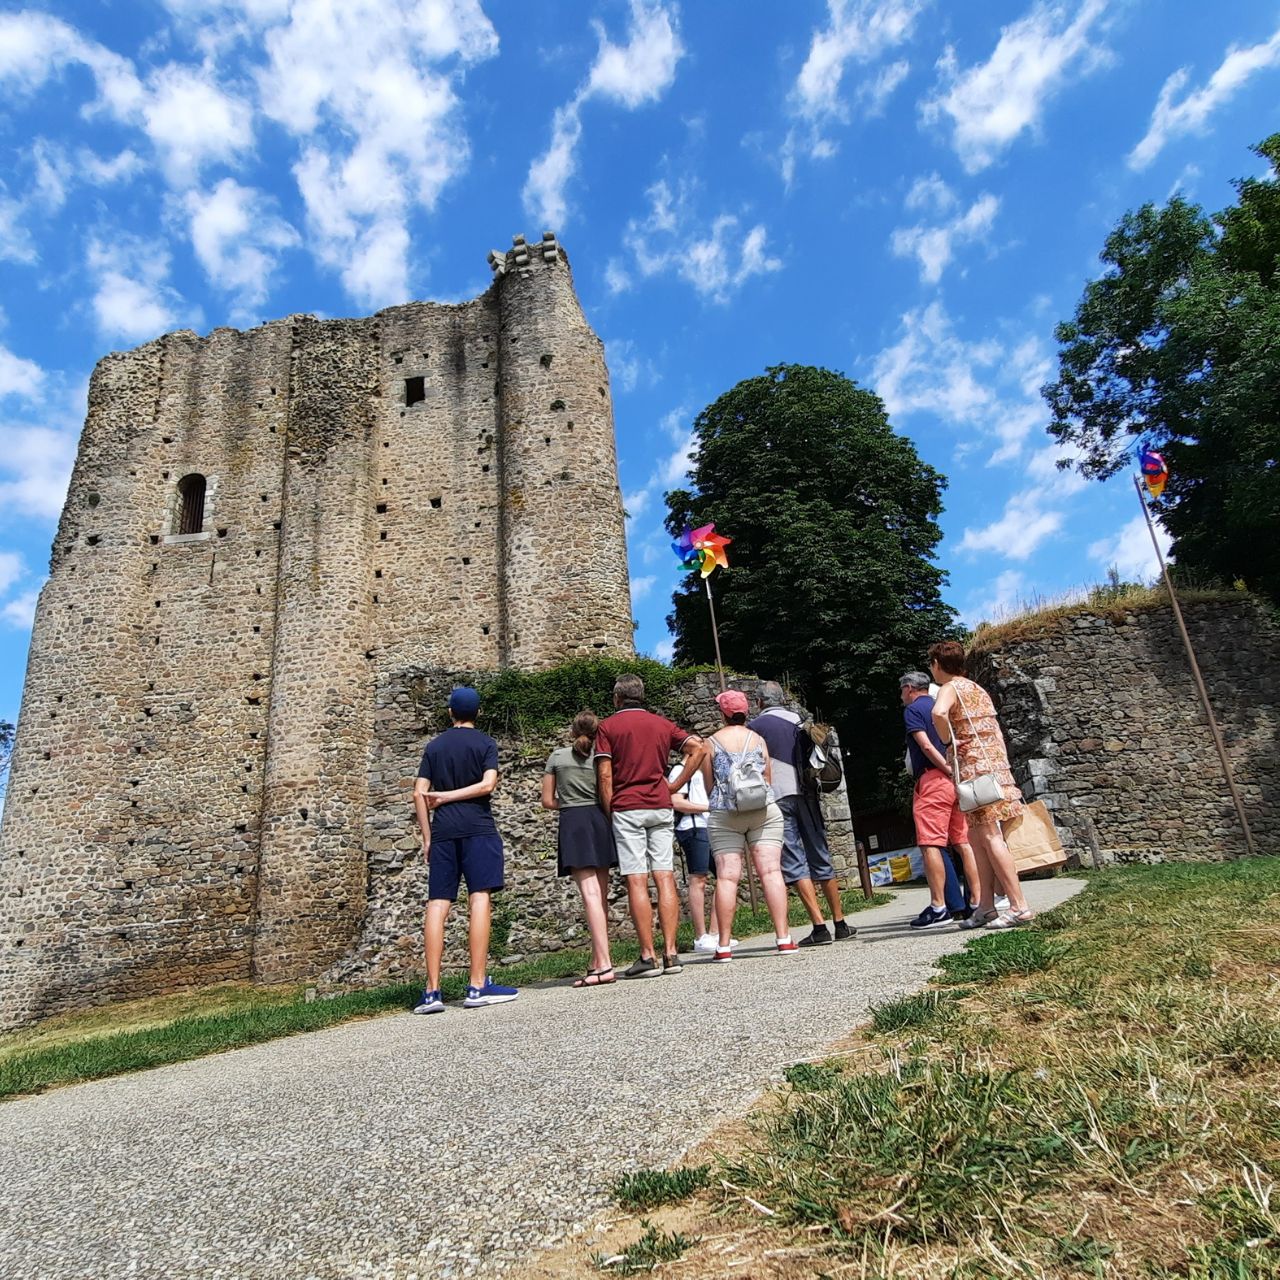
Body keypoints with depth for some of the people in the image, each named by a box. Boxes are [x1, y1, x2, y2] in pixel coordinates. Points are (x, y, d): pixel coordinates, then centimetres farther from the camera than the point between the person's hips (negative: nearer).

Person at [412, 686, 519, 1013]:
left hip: (442, 831, 4)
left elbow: (419, 794, 7)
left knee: (437, 905, 2)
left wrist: (427, 837, 10)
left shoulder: (434, 746, 14)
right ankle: (478, 987, -11)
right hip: (477, 828, -4)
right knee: (480, 899, -7)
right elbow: (488, 784, -10)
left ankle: (432, 991, -1)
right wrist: (447, 797, -2)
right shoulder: (486, 743, 5)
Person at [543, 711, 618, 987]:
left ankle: (604, 966, -18)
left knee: (590, 893, -10)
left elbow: (547, 801, 8)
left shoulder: (557, 756, 7)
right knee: (601, 894, 10)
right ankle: (597, 962, 14)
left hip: (572, 823, -2)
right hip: (598, 820, 2)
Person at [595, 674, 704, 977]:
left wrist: (608, 812, 2)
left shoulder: (608, 726, 2)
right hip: (661, 806, 4)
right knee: (665, 876, 4)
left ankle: (648, 957, -3)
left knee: (636, 881, -3)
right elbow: (697, 747, 4)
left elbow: (605, 775, -5)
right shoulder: (662, 723, 13)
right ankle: (671, 953, 4)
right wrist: (675, 785, 6)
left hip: (626, 808, -3)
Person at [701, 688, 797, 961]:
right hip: (763, 811, 1)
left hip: (723, 816, -1)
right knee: (771, 871, -1)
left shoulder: (711, 743, 3)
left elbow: (708, 786, 7)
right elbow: (768, 778, 12)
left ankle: (724, 945, -3)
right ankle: (783, 938, -4)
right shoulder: (758, 739, 9)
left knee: (727, 876, -3)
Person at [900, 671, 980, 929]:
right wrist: (955, 769, 12)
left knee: (930, 845, -7)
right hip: (955, 781, 8)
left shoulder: (912, 710, -2)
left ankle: (938, 908, -8)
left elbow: (926, 745, -14)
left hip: (932, 779, -8)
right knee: (963, 843, 8)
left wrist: (948, 769, -13)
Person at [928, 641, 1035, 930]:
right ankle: (986, 906, 12)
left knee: (990, 836, -7)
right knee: (977, 837, 10)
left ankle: (1019, 906, -7)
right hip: (995, 763, 9)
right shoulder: (977, 688, 21)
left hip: (976, 766, -9)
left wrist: (949, 741, -16)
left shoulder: (949, 688, -7)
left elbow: (938, 713, -30)